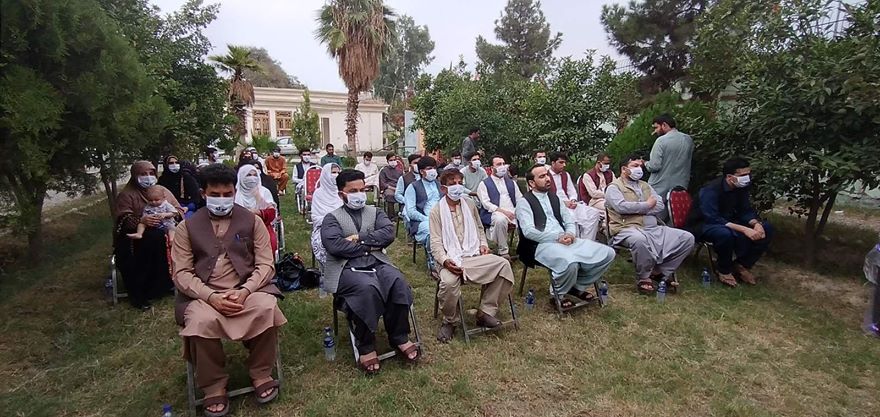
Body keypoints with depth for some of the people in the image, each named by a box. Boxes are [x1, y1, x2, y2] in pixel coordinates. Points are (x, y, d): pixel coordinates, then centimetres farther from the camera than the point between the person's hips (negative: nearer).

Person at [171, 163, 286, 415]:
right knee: (202, 321, -32)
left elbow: (266, 265, 2)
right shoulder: (187, 226, 8)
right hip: (203, 294, 0)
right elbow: (181, 273, 0)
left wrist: (245, 291, -17)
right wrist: (211, 297, -17)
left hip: (247, 289, 0)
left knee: (267, 308, -31)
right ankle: (214, 387, -6)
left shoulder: (252, 221, 8)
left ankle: (261, 374, -5)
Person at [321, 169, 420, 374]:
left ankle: (399, 337, -9)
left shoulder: (375, 212, 21)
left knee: (398, 282, -27)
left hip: (377, 262, 3)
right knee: (366, 288, -35)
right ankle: (365, 347, -17)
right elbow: (334, 245, -10)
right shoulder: (332, 217, 10)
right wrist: (369, 246, -6)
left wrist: (359, 238, -8)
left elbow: (389, 233, 1)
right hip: (346, 268, -3)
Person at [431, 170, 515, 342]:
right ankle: (449, 322, -5)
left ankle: (485, 312, -9)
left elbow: (479, 229, 29)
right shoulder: (437, 211, 3)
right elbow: (436, 243, -3)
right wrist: (445, 261, -21)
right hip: (451, 259, -4)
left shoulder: (469, 205, 18)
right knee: (449, 282, -36)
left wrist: (483, 244, 8)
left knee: (503, 264, -20)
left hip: (474, 255, 5)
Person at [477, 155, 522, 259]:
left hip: (513, 213, 4)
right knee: (500, 219, -39)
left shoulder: (511, 183, 25)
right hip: (494, 213, -4)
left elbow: (520, 200, 19)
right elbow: (486, 203, -4)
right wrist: (502, 211, -16)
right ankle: (503, 251, -24)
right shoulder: (484, 184, 9)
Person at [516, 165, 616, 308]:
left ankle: (578, 287, 10)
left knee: (608, 253, -8)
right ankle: (558, 295, -6)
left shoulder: (554, 198, 21)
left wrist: (570, 234, -5)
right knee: (570, 263, -38)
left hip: (565, 240, 7)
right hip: (542, 244, -7)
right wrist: (557, 237, -16)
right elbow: (528, 231, -13)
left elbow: (569, 221, 19)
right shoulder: (524, 202, -1)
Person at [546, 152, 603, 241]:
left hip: (569, 204, 7)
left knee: (594, 213, -11)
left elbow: (572, 192, 21)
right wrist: (562, 202, -16)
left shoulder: (566, 175, 21)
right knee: (572, 217, -36)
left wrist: (573, 200, -2)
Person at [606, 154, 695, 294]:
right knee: (639, 239, -41)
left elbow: (660, 206, 10)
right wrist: (647, 205, -4)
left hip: (654, 228, 7)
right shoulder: (614, 187, 4)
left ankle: (663, 271, 1)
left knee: (687, 238, -7)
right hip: (627, 228, -7)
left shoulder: (645, 185, 24)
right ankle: (643, 277, -16)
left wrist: (637, 209, -8)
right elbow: (621, 206, -16)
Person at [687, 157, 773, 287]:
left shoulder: (742, 187, -4)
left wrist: (756, 223, -21)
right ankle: (724, 271, -12)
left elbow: (745, 211, 2)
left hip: (726, 221, 8)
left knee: (765, 229, -5)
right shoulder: (711, 190, -28)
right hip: (703, 225, -8)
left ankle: (741, 265, 6)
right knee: (725, 233, -39)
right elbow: (713, 219, -35)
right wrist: (743, 229, -40)